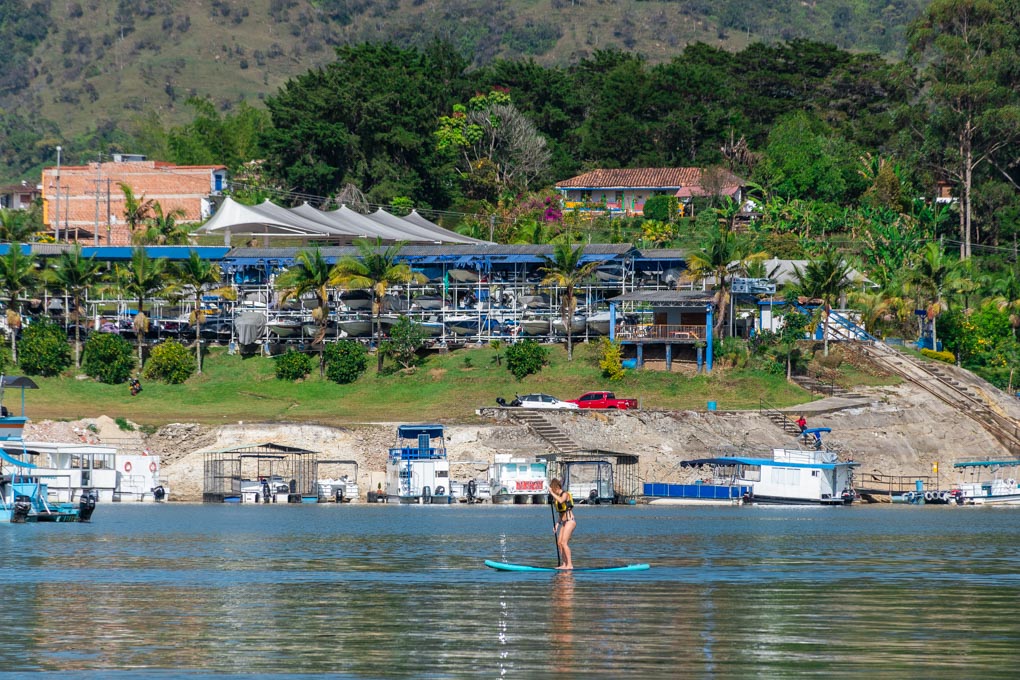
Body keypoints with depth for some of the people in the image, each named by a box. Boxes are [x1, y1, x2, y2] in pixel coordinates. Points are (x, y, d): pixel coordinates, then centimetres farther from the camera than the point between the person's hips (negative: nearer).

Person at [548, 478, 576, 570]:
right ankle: (564, 564, 7)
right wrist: (557, 524, 16)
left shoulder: (565, 494, -10)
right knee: (559, 543, 3)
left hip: (570, 521, -9)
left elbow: (561, 501, -35)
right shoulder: (557, 496, 15)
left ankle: (570, 564, -15)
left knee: (564, 542, -15)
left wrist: (552, 493, -24)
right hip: (563, 522, 9)